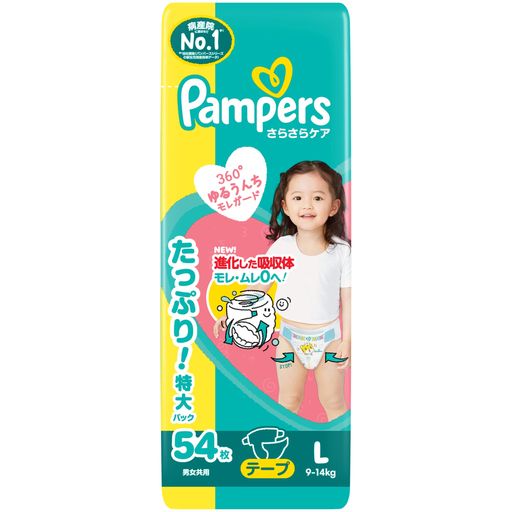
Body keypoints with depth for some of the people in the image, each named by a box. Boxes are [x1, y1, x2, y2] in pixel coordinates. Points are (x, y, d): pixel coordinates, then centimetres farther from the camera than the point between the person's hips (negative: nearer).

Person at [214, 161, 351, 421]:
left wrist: (346, 340, -4)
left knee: (333, 402, 16)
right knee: (288, 399, 18)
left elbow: (347, 299, -5)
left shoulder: (342, 251, -12)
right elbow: (260, 285, -1)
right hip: (289, 336, 1)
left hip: (328, 337, 0)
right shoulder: (281, 247, -11)